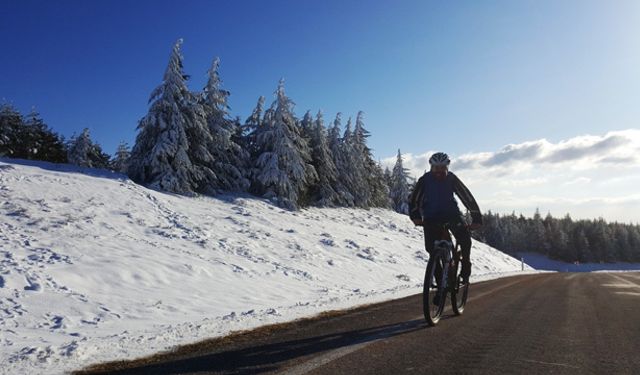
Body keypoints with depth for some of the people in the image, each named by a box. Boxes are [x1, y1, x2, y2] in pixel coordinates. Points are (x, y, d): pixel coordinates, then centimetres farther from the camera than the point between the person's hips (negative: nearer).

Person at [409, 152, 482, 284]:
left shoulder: (451, 178, -12)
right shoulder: (425, 179, -12)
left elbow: (467, 197, -14)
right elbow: (414, 199, -11)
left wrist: (477, 217, -22)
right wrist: (415, 216, -25)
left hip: (451, 213, 0)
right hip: (431, 216, 0)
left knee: (464, 237, -23)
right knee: (432, 248, -10)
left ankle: (466, 268, -1)